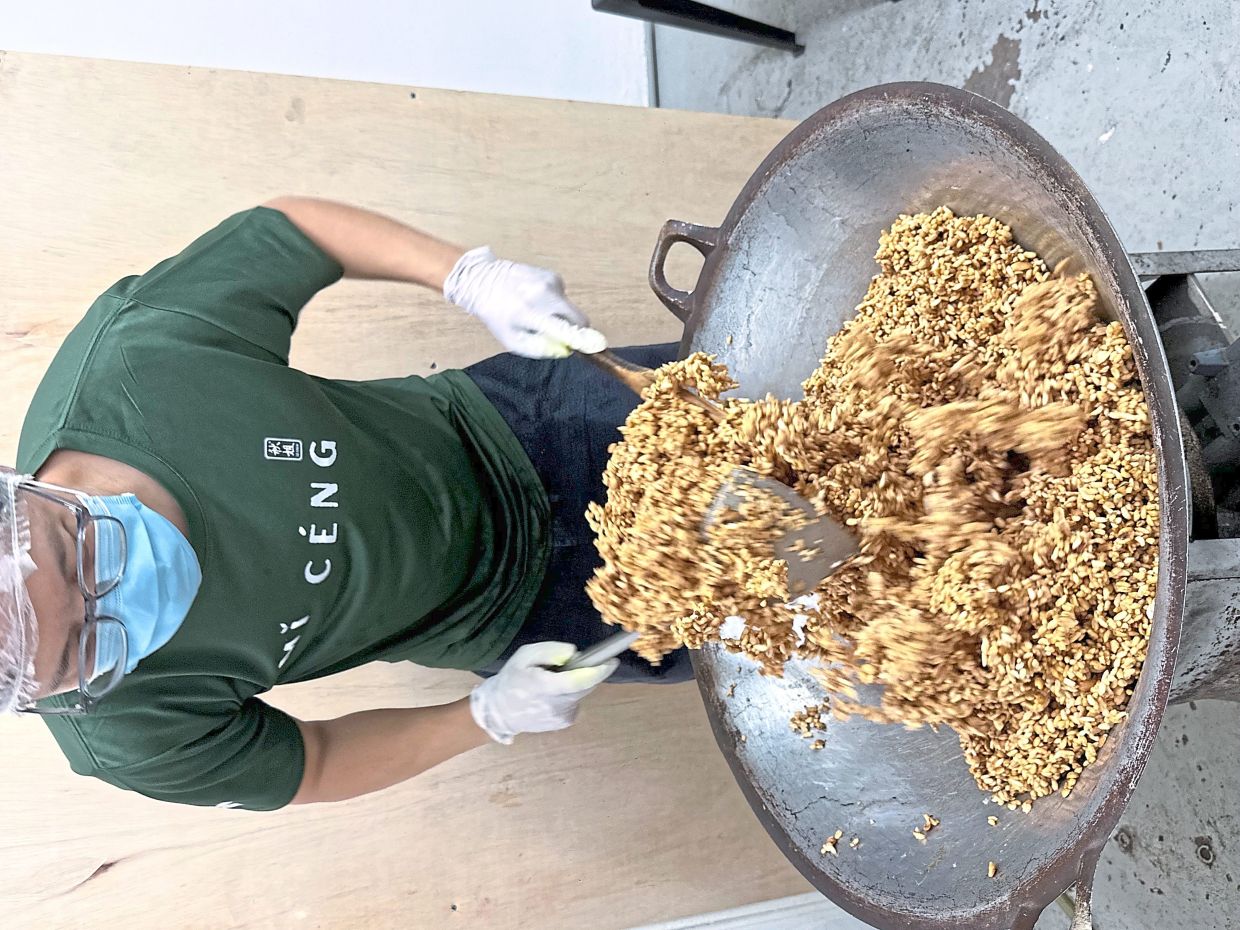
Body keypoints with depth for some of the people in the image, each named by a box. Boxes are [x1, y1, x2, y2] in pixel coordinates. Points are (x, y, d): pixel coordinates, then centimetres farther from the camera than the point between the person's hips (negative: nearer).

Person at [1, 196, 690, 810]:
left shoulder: (136, 348, -33)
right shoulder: (130, 732, -29)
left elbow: (290, 223, -16)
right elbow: (311, 771, -11)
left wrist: (472, 277, -27)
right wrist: (491, 717, -23)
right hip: (501, 603, -1)